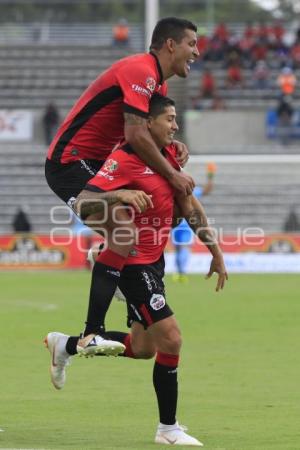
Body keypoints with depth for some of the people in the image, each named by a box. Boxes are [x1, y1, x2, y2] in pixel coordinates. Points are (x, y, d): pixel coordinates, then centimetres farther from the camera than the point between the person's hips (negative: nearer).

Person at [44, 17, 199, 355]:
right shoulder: (140, 72, -18)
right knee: (124, 233, -26)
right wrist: (172, 175, -18)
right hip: (70, 162, -11)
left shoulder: (158, 82, 16)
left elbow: (147, 132, 20)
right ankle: (92, 335, -30)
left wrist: (172, 146, -1)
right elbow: (136, 135, -26)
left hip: (95, 165, 11)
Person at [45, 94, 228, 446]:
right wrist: (118, 195, -42)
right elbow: (81, 203, -26)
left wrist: (216, 252, 13)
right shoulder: (124, 161, -19)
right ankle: (168, 429, 0)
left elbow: (189, 206, 13)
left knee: (143, 348, 15)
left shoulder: (169, 155, 6)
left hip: (154, 262, 9)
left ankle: (64, 345, 33)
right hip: (133, 263, -9)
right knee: (170, 338, -12)